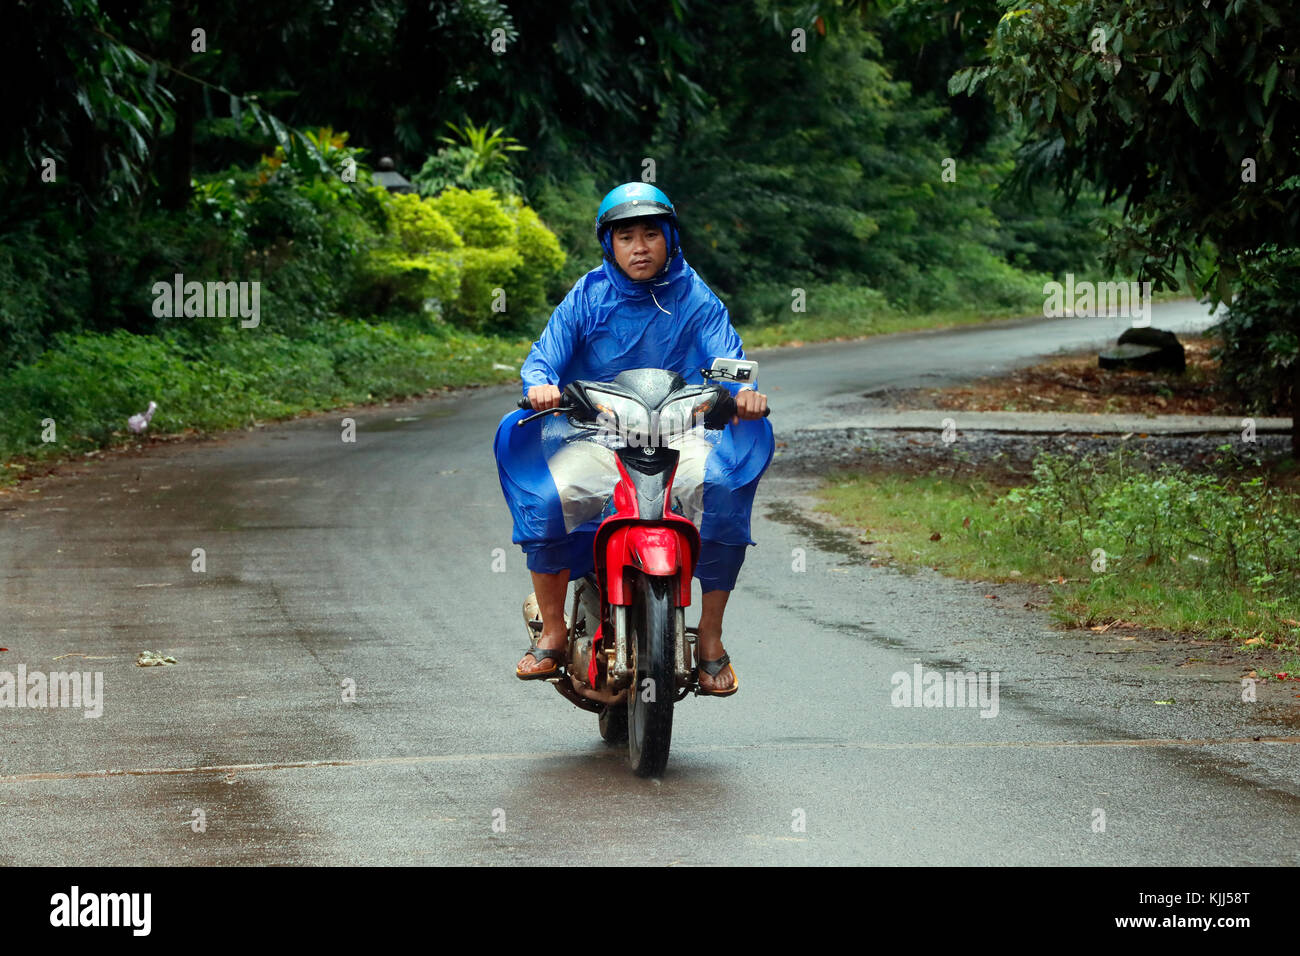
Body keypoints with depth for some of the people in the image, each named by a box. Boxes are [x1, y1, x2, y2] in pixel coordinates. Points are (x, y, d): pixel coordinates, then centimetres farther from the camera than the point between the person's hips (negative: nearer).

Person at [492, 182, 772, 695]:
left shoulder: (695, 298, 6)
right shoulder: (587, 297, 5)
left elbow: (726, 357, -5)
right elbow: (542, 358, -1)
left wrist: (744, 390, -30)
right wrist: (540, 384, -26)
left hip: (679, 432, 0)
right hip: (595, 436, 0)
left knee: (722, 490, -31)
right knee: (544, 500, -28)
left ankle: (711, 638, -15)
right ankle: (552, 632, -7)